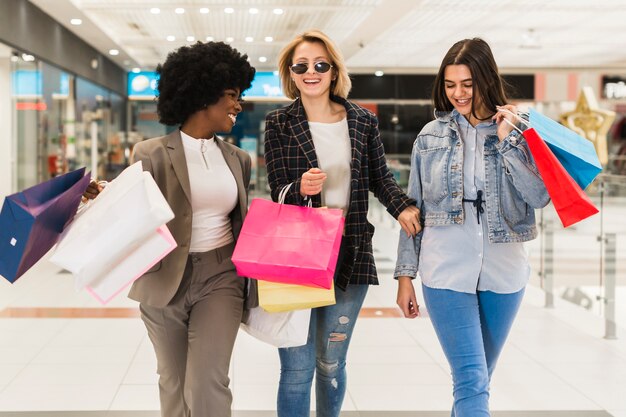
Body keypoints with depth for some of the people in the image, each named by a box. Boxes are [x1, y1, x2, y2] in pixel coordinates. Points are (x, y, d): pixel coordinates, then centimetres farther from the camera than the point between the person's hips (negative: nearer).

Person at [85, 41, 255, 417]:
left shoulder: (238, 158, 8)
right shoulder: (152, 154, -6)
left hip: (220, 276, 2)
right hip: (165, 280, -2)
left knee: (207, 385, -10)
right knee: (173, 382, 14)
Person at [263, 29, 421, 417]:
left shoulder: (363, 120, 4)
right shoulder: (279, 123, -1)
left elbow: (380, 177, 11)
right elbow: (277, 192, -4)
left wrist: (404, 207, -8)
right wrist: (301, 188, -27)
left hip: (350, 255, 2)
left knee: (331, 363, 12)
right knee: (297, 368, 0)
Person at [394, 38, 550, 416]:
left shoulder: (517, 131, 2)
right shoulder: (431, 136, 3)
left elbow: (540, 196, -9)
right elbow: (414, 208, 6)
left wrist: (506, 141, -14)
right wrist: (406, 275, 4)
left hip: (503, 271, 1)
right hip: (446, 271, -1)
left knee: (477, 381, 14)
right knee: (472, 383, -8)